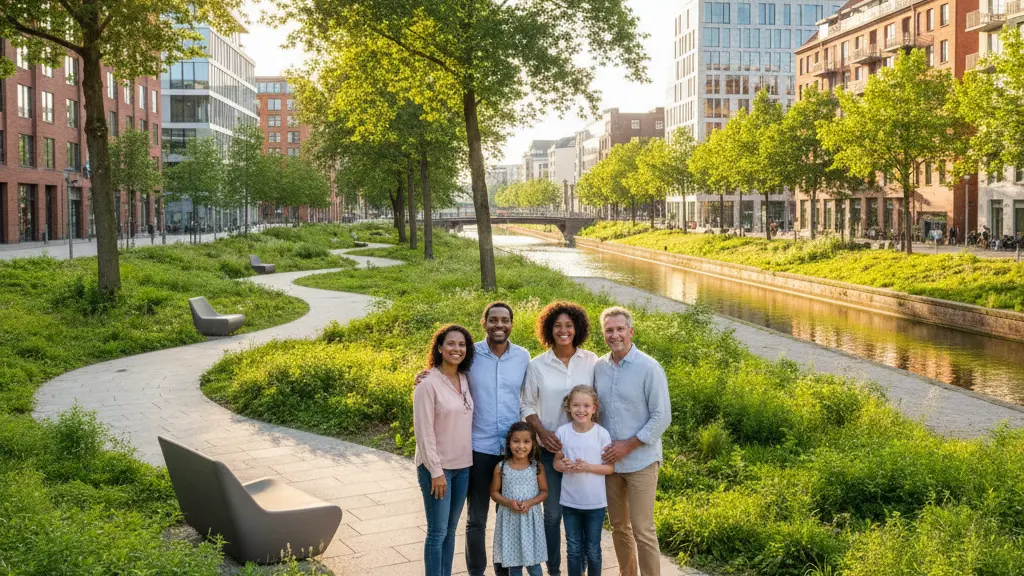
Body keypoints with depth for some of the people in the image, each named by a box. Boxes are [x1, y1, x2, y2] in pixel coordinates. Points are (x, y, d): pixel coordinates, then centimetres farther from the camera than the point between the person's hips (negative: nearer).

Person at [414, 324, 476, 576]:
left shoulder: (465, 380, 5)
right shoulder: (428, 384, -15)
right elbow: (424, 432, -16)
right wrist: (436, 471, -17)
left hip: (463, 466, 6)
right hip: (437, 467, -6)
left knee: (450, 530, 14)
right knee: (437, 532, 0)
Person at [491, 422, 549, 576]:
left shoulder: (537, 467, -3)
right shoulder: (501, 468, -3)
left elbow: (544, 491, 3)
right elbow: (494, 492, 2)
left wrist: (530, 502, -15)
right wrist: (509, 503, -16)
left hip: (530, 518, 0)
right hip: (509, 519, 0)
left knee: (533, 563, 3)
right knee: (513, 563, 8)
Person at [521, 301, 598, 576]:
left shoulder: (591, 361, -1)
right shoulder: (537, 365, -2)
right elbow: (528, 406, 3)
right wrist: (542, 432, -12)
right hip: (550, 448, 0)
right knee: (552, 513, 6)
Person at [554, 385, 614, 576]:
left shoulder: (602, 434, -11)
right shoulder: (562, 432, -5)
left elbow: (610, 467, -6)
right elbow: (556, 461, 5)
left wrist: (588, 467, -22)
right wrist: (564, 466, -18)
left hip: (595, 503, -2)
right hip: (569, 502, 2)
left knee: (593, 550, 11)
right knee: (573, 549, 13)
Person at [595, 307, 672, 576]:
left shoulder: (649, 368, -11)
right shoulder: (599, 367, 4)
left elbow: (662, 417, -12)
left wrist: (628, 445, -15)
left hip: (640, 461, -5)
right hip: (609, 460, 5)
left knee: (642, 531, -3)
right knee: (619, 526, 15)